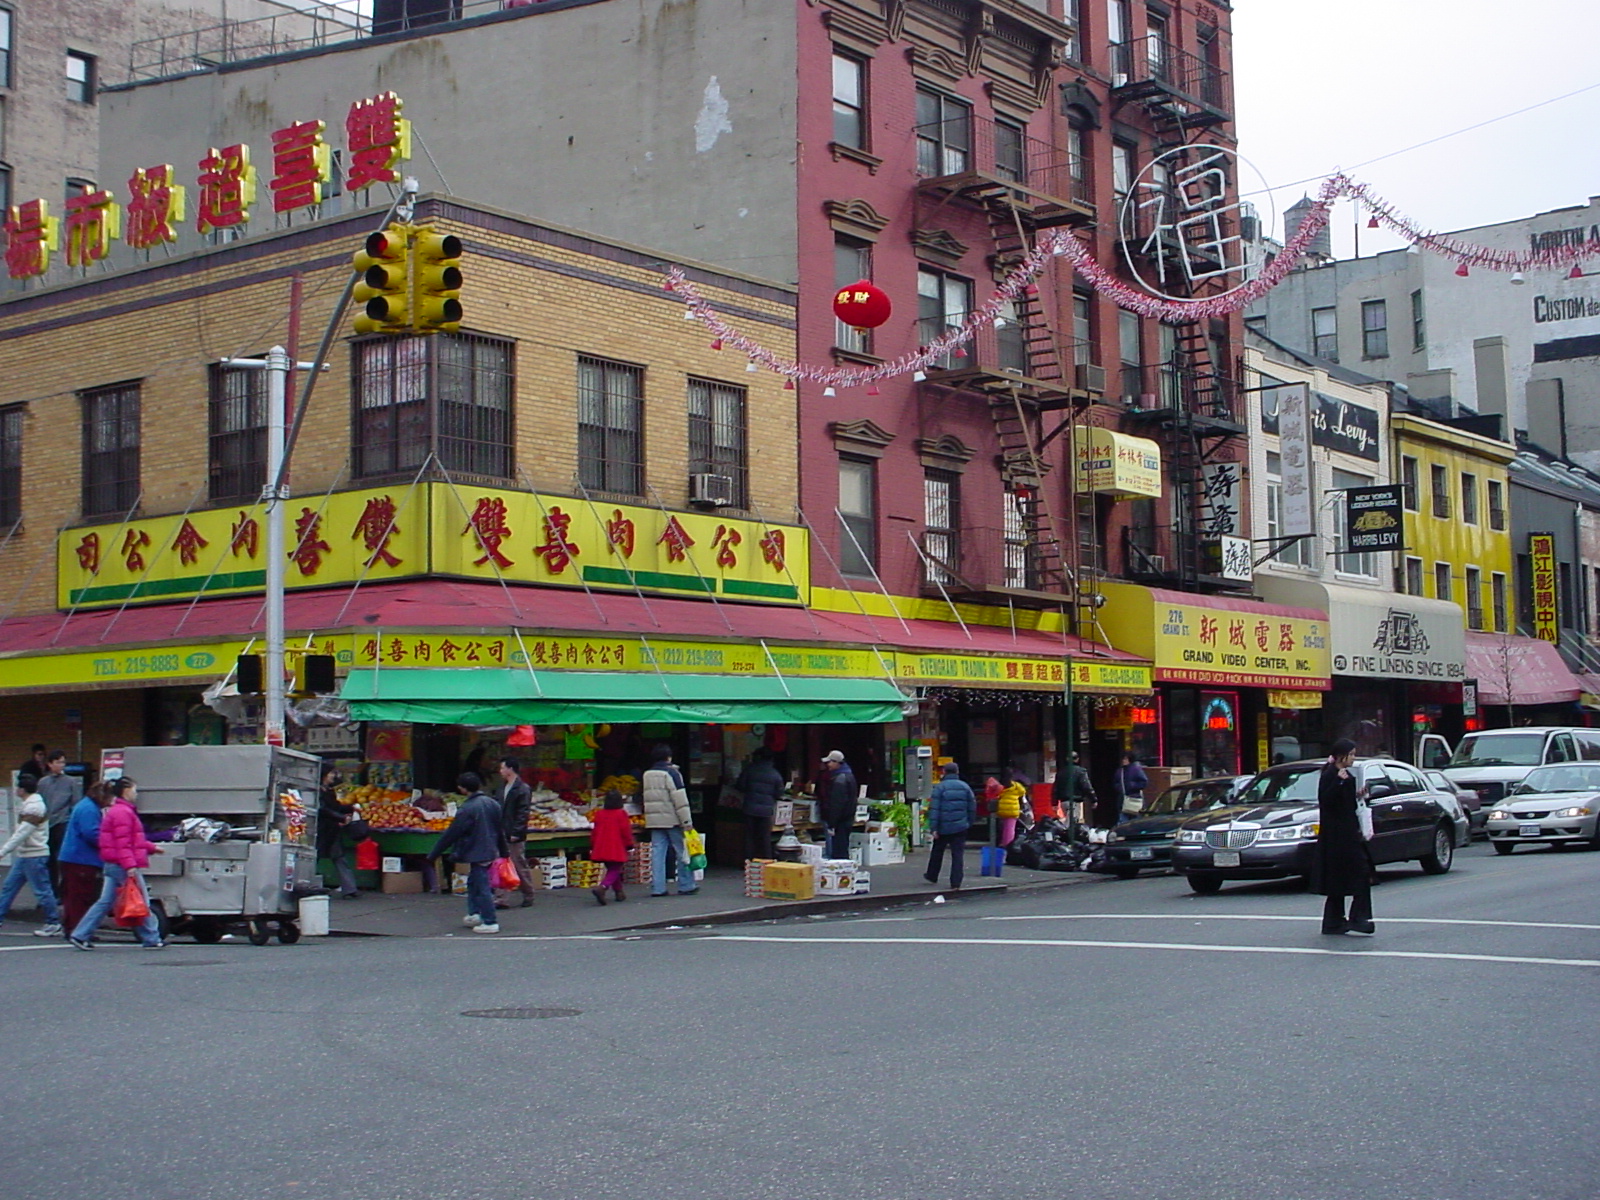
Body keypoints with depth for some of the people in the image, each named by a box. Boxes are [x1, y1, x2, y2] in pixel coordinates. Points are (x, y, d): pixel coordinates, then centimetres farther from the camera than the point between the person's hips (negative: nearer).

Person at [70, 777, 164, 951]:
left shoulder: (115, 811, 21)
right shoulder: (123, 813, -14)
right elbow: (123, 843, -22)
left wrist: (152, 848, 32)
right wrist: (130, 865, -27)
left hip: (112, 865, 10)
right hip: (123, 866, -10)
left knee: (105, 902, 10)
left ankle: (80, 935, 7)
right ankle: (151, 940, 4)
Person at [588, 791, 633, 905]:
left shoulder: (599, 814, 6)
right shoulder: (621, 814, -7)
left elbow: (595, 832, 10)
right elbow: (626, 831, -7)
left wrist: (592, 847, 18)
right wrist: (630, 846, 2)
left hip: (602, 849, 6)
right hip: (617, 850, -6)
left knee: (612, 870, 19)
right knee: (614, 871, -5)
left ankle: (619, 893, 24)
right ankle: (602, 888, -28)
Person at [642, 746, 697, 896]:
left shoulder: (646, 775, 12)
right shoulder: (671, 773, -10)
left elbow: (643, 795, 20)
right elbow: (680, 798, -14)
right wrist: (686, 821, -13)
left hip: (653, 820, 6)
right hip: (672, 820, -6)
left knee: (657, 853, 4)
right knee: (682, 853, 3)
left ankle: (657, 887, 1)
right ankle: (686, 886, 6)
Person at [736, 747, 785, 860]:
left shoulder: (749, 769, -1)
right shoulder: (775, 774, 1)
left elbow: (740, 787, -1)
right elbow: (779, 794, 3)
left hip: (750, 808, -1)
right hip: (766, 809, 1)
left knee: (749, 837, 5)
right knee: (765, 838, 7)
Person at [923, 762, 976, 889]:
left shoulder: (939, 787, -7)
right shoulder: (965, 787, 5)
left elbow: (934, 809, -12)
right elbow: (972, 808, 9)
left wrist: (933, 828, -10)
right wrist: (970, 823, 18)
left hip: (943, 827, -2)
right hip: (960, 827, 2)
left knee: (937, 852, 16)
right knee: (958, 854, 2)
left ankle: (932, 876, 31)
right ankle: (956, 882, -2)